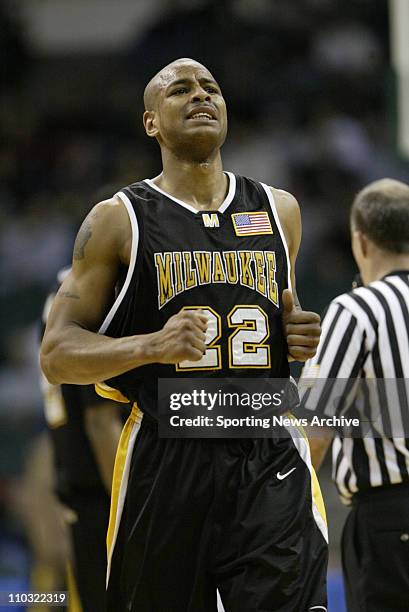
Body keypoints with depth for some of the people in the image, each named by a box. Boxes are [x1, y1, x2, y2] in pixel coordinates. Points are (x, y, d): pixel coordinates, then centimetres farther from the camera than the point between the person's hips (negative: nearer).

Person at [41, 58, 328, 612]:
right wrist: (151, 345, -19)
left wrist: (302, 339, 4)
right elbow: (57, 354, -2)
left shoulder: (279, 210, 13)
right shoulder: (119, 219, 1)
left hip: (273, 465, 2)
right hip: (166, 464, -2)